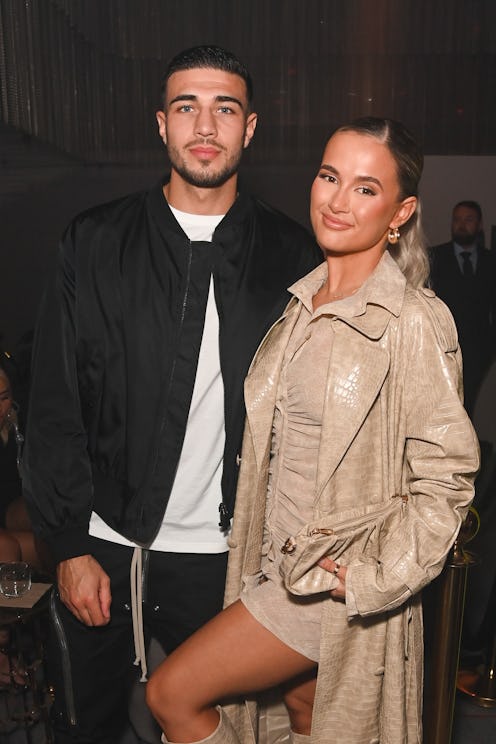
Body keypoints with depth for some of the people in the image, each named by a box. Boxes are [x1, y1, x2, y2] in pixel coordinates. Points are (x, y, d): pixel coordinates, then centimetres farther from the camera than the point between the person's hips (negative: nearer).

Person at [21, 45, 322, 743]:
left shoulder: (293, 257, -2)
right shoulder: (95, 243, -2)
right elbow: (55, 405, -2)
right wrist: (70, 545, -4)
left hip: (225, 557, 0)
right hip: (100, 549, 1)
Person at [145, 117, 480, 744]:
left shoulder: (414, 323, -19)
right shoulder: (303, 302, 3)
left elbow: (445, 479, -15)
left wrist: (373, 576, -17)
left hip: (337, 578, -7)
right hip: (279, 557, 7)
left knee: (171, 693, 1)